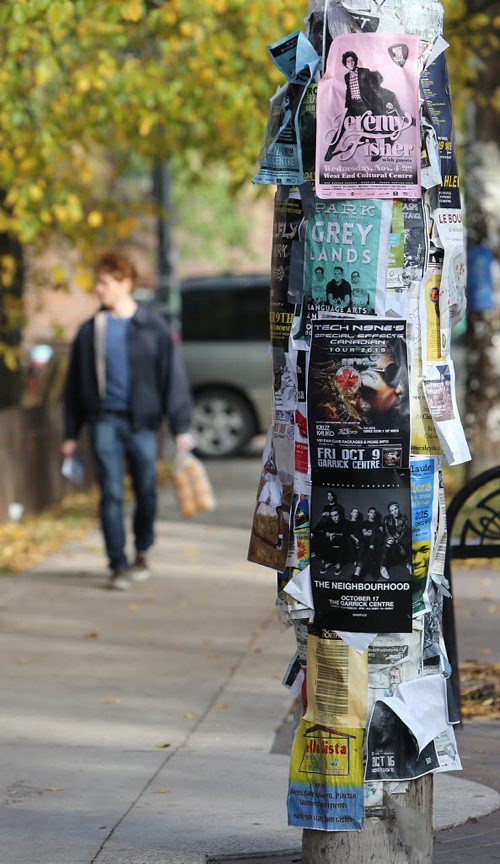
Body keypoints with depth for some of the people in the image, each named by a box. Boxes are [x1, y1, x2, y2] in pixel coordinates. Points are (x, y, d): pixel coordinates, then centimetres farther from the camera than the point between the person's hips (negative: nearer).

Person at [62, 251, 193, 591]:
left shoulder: (152, 328, 0)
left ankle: (142, 554, 29)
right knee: (111, 494, -6)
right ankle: (118, 566, -3)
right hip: (105, 420, 1)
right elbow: (75, 385, 12)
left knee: (146, 493, 7)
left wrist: (181, 426, -8)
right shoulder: (90, 331, 7)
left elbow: (174, 376, -2)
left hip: (142, 422, -1)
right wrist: (71, 434, 10)